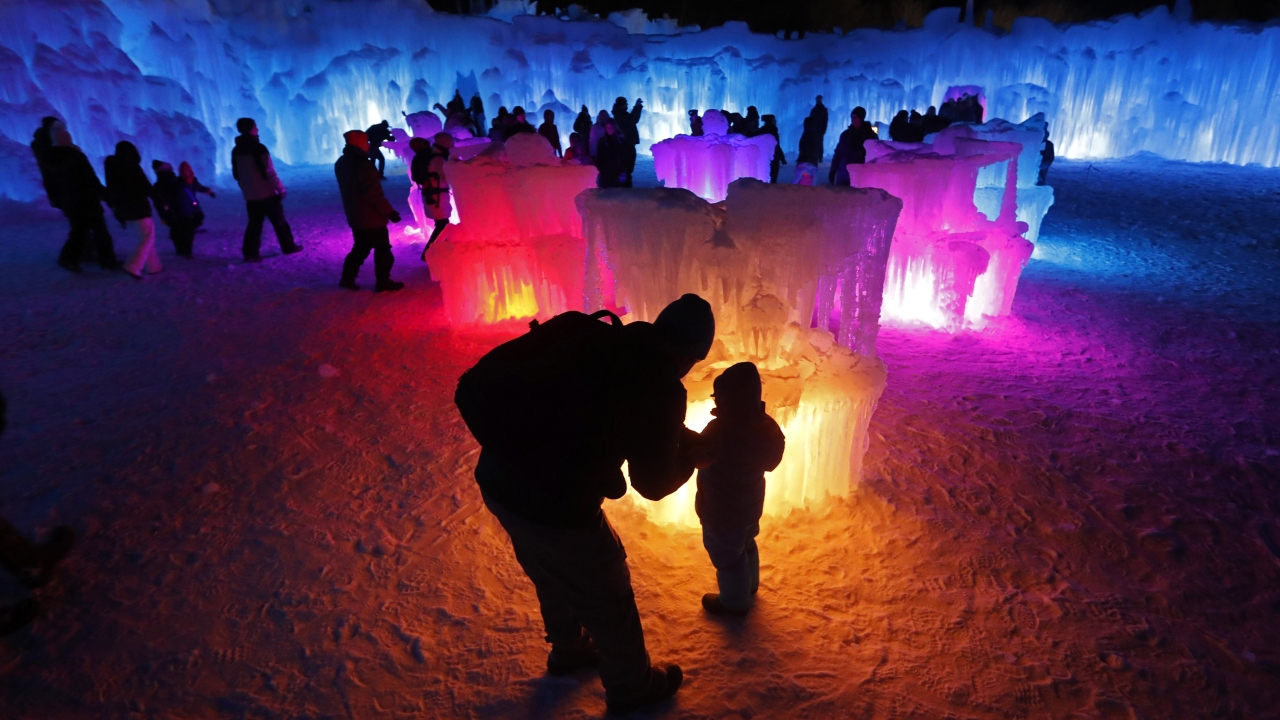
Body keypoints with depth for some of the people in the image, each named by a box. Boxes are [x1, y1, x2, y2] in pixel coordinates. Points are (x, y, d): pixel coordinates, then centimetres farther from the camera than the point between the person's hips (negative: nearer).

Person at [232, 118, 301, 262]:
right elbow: (269, 172, -18)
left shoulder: (236, 150, 6)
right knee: (279, 222, 8)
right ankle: (288, 247, 18)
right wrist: (280, 188, -9)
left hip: (250, 195, 6)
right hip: (267, 193, -6)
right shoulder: (259, 148, -16)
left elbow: (236, 174, 13)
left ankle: (250, 253, 5)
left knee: (254, 224, 9)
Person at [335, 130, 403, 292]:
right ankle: (383, 282, 9)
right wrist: (389, 212, -19)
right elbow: (374, 194, -25)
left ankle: (347, 278, 21)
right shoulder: (364, 164, -23)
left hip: (355, 216, 9)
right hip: (372, 217, -8)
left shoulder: (341, 163, 7)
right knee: (383, 249, 4)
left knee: (360, 248, 20)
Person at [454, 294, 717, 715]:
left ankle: (568, 652, 59)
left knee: (553, 577, 33)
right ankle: (631, 687, 46)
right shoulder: (661, 387, -13)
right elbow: (654, 483, -1)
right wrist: (689, 448, 17)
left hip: (496, 482, 7)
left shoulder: (579, 332, 2)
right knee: (609, 600, 21)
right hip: (556, 507, -7)